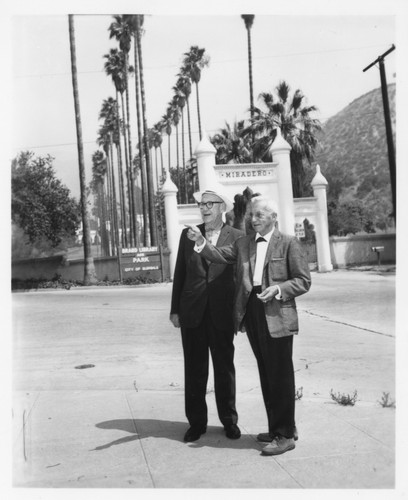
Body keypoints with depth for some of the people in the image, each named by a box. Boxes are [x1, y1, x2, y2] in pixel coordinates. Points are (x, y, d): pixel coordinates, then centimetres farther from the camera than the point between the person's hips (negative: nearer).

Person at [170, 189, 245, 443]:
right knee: (194, 369, 8)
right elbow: (179, 274, 9)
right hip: (192, 313, 2)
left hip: (222, 314, -2)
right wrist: (175, 309, 6)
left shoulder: (237, 237, 0)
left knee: (225, 367, 9)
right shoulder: (188, 234, 7)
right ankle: (196, 422, 20)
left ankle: (229, 420, 24)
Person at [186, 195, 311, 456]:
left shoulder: (288, 243, -3)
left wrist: (278, 289, -19)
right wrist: (200, 241, -16)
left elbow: (304, 281, -4)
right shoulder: (244, 243, 12)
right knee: (267, 375, 15)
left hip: (278, 316, -6)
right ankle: (277, 427, 28)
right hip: (252, 315, 6)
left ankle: (285, 435, 9)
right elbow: (219, 254, 0)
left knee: (281, 376, 0)